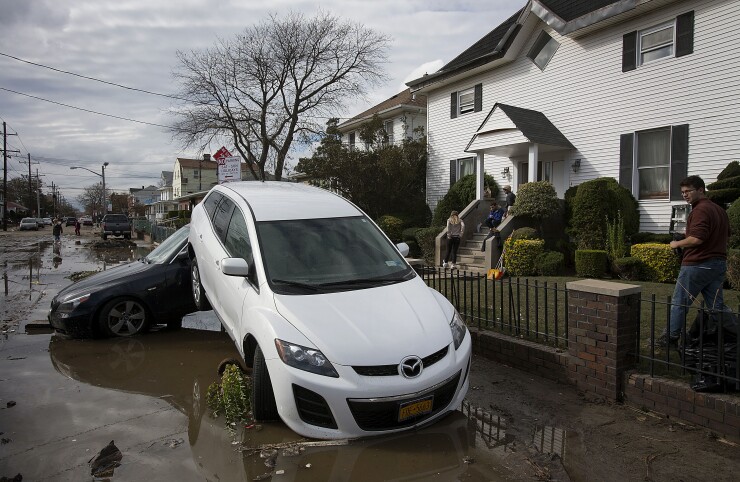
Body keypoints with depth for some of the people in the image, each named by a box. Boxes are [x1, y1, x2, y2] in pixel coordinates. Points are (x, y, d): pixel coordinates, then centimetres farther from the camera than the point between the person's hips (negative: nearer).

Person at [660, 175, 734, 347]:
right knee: (717, 306, 11)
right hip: (719, 263, 9)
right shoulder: (720, 210, 16)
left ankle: (671, 338, 11)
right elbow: (726, 235, 28)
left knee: (679, 303, 2)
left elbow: (696, 238, -26)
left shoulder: (700, 210, -15)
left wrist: (677, 244, -10)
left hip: (697, 264, -9)